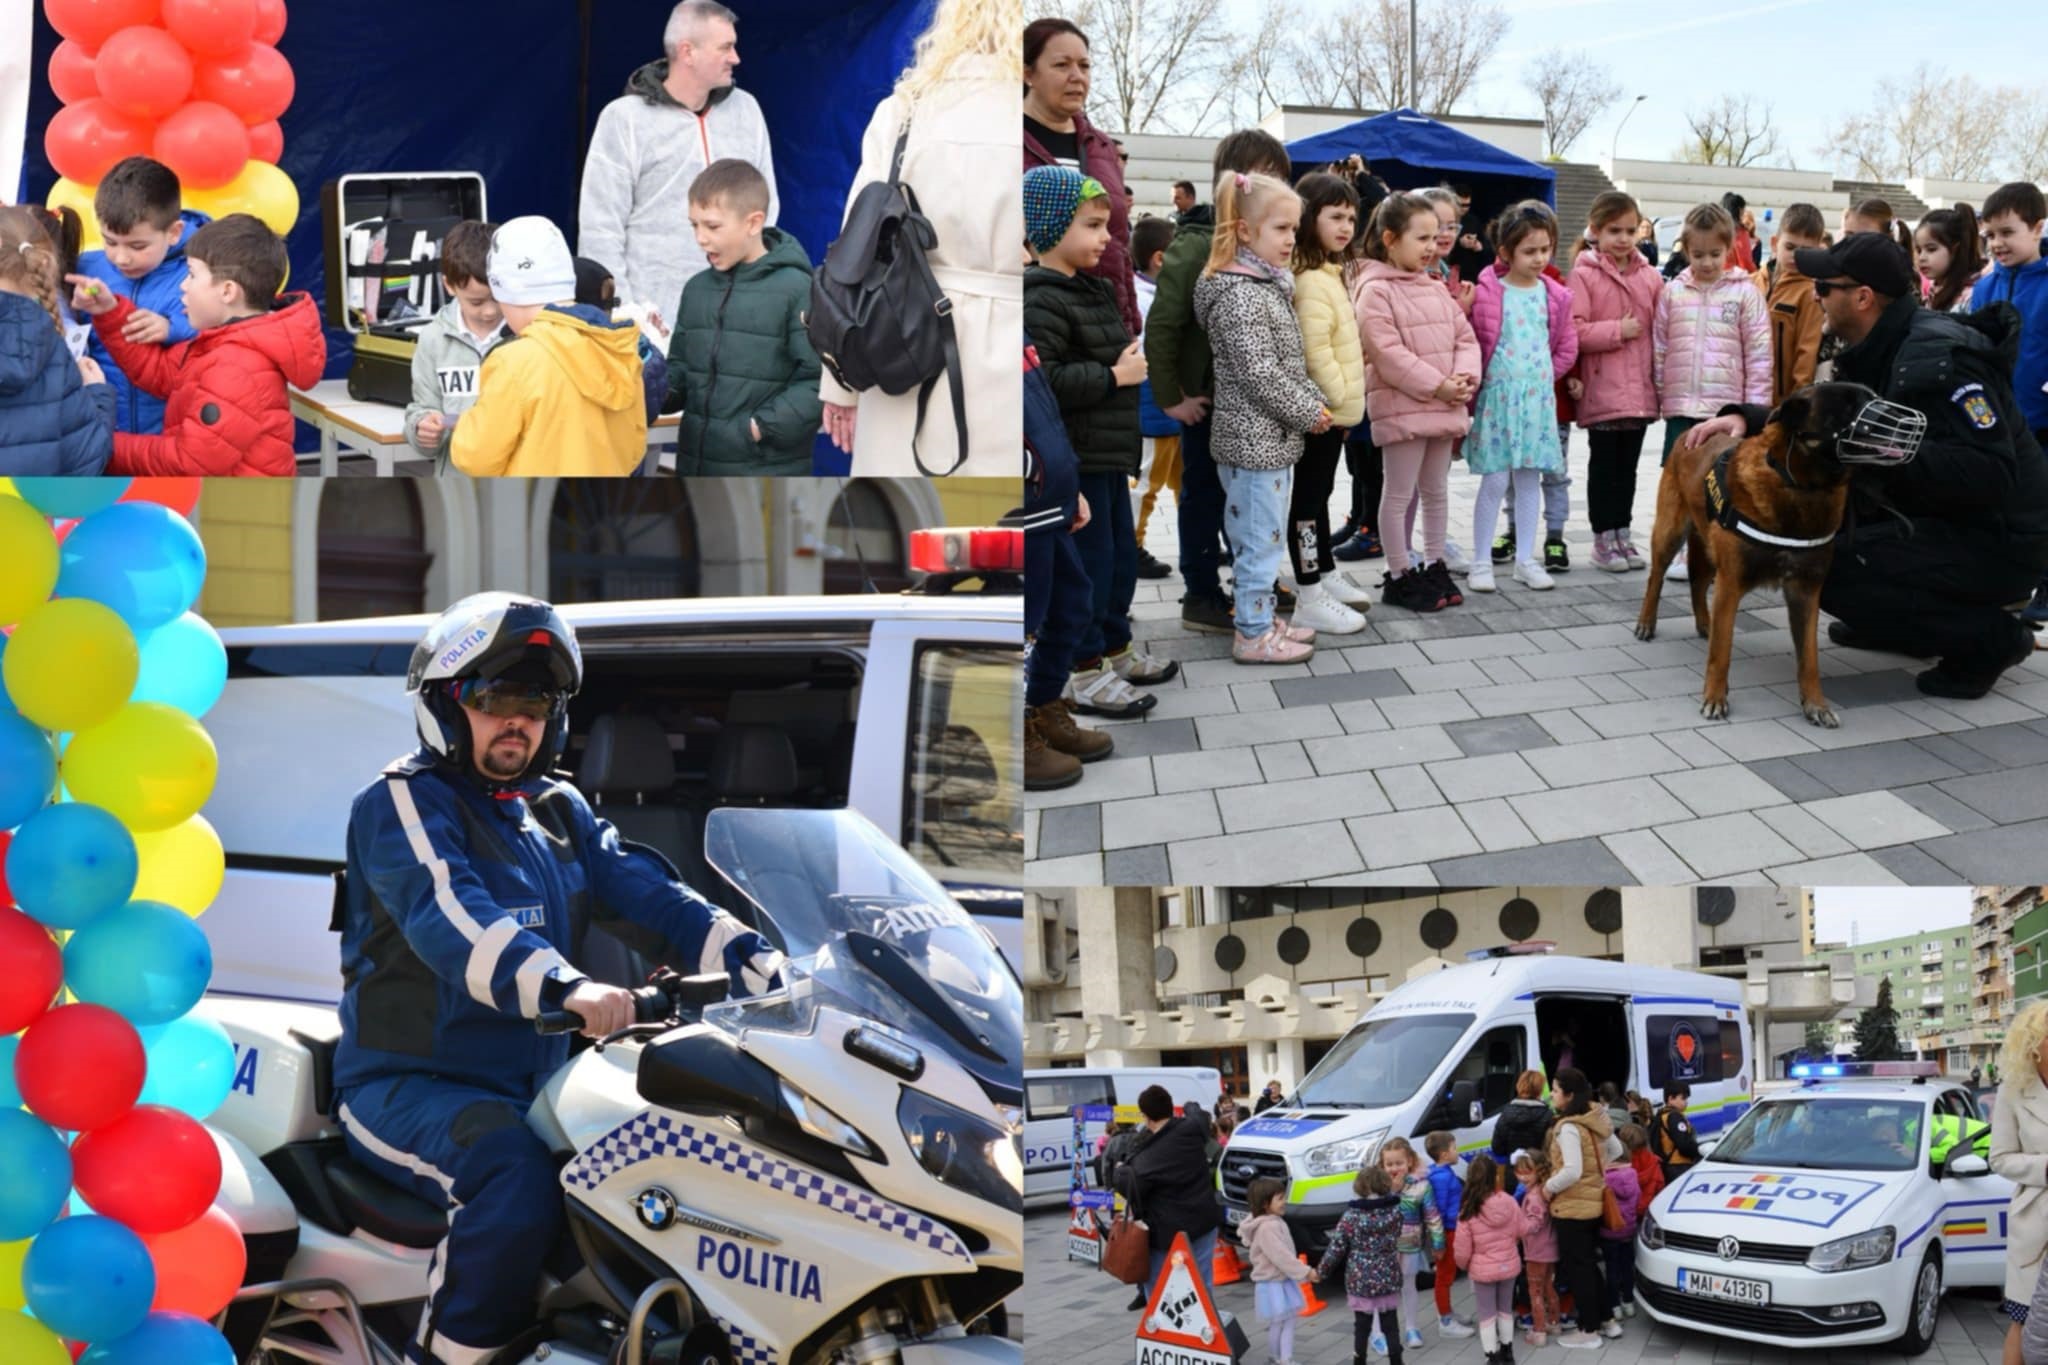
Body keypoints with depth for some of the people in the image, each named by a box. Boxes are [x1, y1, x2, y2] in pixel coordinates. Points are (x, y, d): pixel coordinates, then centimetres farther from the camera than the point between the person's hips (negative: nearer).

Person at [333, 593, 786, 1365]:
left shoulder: (560, 814, 15)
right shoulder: (403, 802, -8)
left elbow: (645, 896, 2)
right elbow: (451, 918, -27)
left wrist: (760, 966, -17)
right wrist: (566, 988, -45)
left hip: (533, 1090, 7)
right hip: (407, 1089, -7)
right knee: (518, 1178, -35)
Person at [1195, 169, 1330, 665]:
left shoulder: (1269, 284, 12)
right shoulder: (1240, 296, -19)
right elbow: (1259, 374, -22)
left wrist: (1315, 402, 6)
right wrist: (1308, 414, -14)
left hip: (1270, 437, 10)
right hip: (1256, 437, -10)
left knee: (1257, 536, 17)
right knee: (1261, 536, -3)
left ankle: (1262, 616, 27)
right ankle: (1254, 634, 4)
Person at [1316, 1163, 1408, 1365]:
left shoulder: (1352, 1216, -11)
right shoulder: (1395, 1211, -5)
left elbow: (1336, 1248, -8)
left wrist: (1321, 1272, 6)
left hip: (1360, 1282, -2)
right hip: (1389, 1280, 2)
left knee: (1362, 1326, 9)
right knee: (1390, 1325, 11)